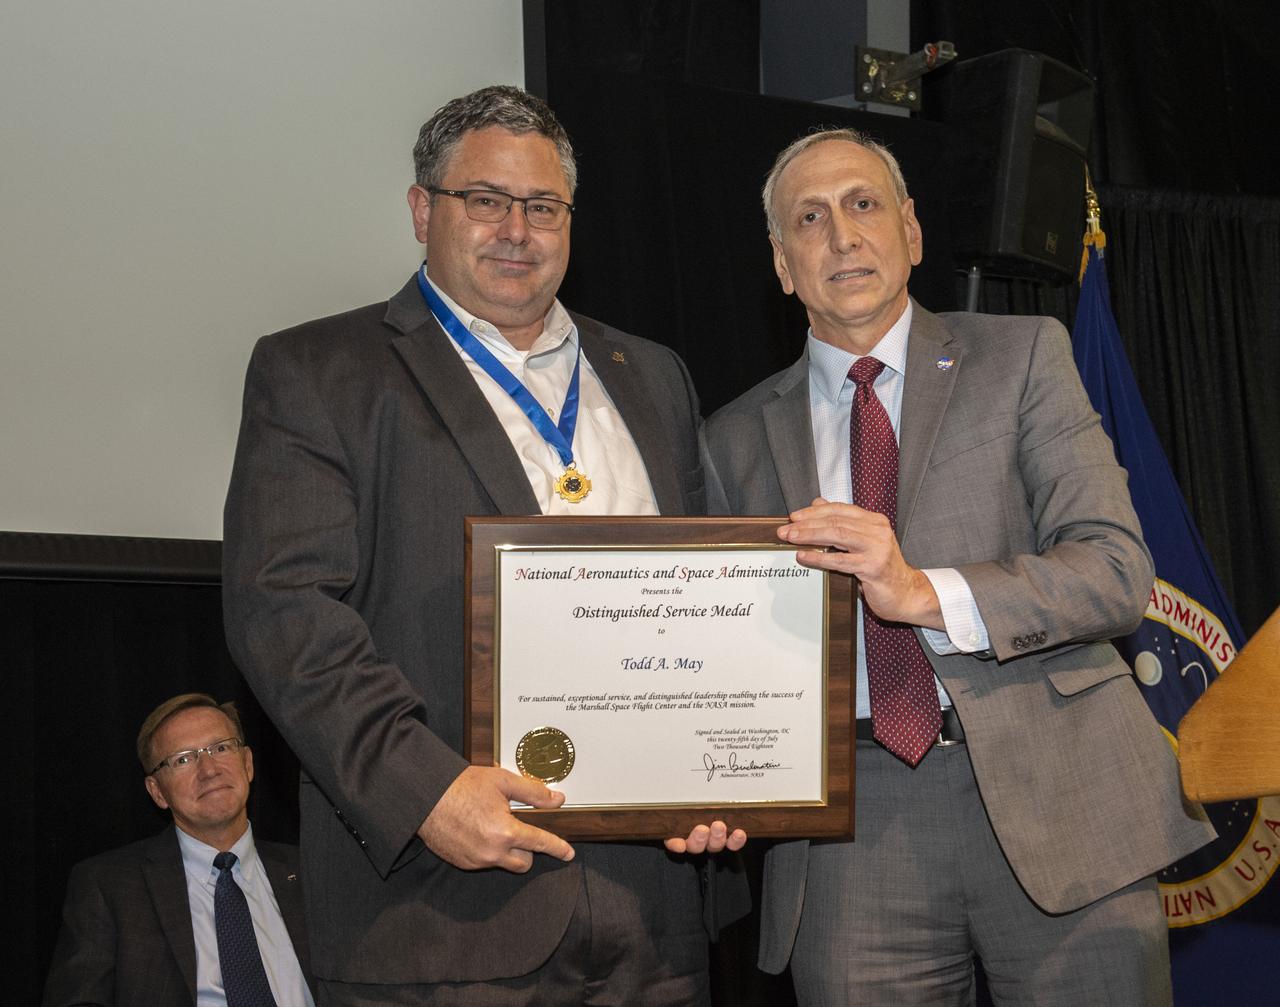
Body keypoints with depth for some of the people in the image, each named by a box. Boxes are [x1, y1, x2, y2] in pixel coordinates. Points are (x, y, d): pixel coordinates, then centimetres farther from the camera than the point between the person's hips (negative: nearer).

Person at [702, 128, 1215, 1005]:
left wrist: (927, 593, -19)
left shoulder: (1022, 356, 6)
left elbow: (1118, 571, -5)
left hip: (1053, 801, -1)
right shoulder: (741, 437, 13)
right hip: (854, 844, 2)